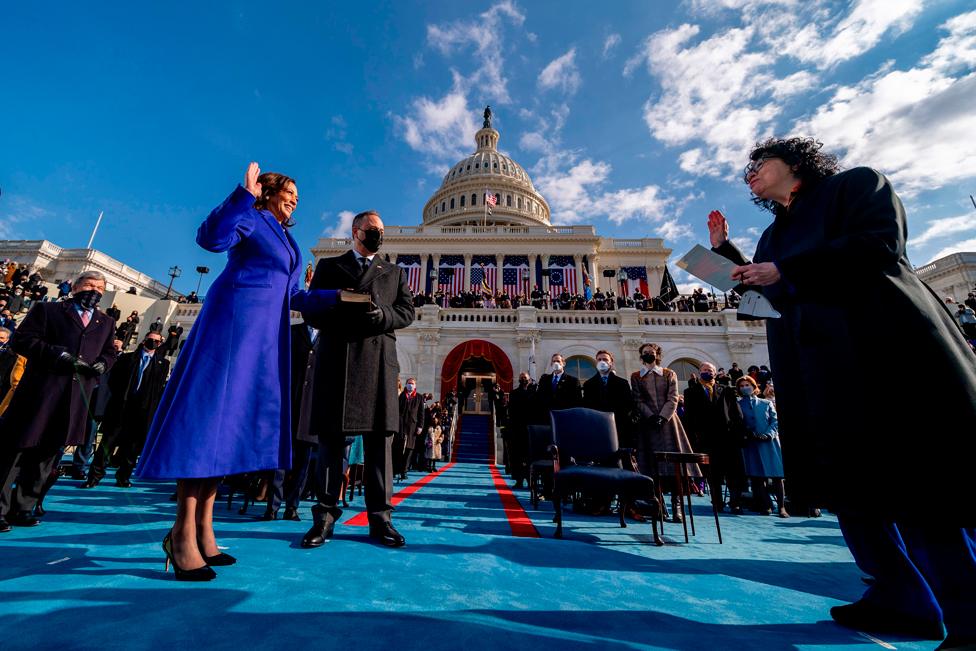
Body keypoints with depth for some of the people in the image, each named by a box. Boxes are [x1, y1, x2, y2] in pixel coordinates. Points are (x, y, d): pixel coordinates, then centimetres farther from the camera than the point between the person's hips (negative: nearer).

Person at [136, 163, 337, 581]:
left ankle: (203, 531, 10)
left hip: (266, 335, 8)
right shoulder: (250, 218, 5)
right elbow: (211, 238, -16)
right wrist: (244, 194, -16)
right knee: (208, 412, -10)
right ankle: (183, 534, -3)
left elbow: (294, 298, 21)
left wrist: (336, 297, 15)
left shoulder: (287, 241, 26)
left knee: (232, 417, 4)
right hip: (233, 322, -8)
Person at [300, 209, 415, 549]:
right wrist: (338, 312, -10)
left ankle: (379, 516, 7)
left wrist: (380, 314, -11)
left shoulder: (394, 272, 21)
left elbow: (406, 312, 8)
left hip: (379, 361, 1)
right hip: (336, 360, 0)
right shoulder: (329, 266, 19)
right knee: (330, 436, 2)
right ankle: (325, 515, 12)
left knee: (379, 439, 0)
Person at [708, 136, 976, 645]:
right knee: (847, 479, 5)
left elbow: (881, 244, -9)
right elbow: (768, 296, 20)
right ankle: (902, 598, 16)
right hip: (812, 366, 7)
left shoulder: (855, 183, 8)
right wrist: (724, 251, 17)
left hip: (881, 346, -6)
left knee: (923, 476, -5)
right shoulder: (773, 235, 25)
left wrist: (784, 270, -13)